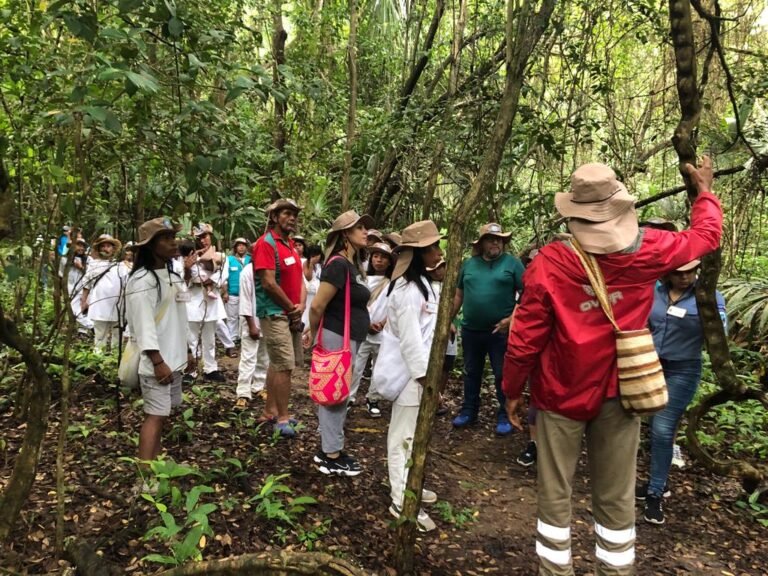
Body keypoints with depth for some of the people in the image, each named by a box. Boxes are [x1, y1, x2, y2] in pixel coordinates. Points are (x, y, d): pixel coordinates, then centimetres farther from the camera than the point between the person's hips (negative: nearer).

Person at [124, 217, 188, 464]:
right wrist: (158, 362, -22)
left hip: (174, 359, 9)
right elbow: (143, 326, -20)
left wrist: (181, 355, 18)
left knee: (163, 414, 15)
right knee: (155, 416, -7)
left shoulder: (172, 276, 13)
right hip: (156, 361, -8)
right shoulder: (142, 280, -15)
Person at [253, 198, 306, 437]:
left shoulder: (291, 245, 14)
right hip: (275, 314, -9)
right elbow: (269, 283, -20)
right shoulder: (266, 244, -13)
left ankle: (271, 410, 25)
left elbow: (299, 279, 13)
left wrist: (300, 306, -4)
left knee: (278, 364, 15)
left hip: (292, 314, 9)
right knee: (285, 365, -9)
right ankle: (282, 418, 0)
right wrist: (291, 308, -11)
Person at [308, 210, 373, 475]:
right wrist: (314, 334, -6)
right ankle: (331, 457, 12)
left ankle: (329, 449, 29)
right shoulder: (338, 264, -19)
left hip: (348, 338, 10)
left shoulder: (352, 264, 11)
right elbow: (317, 305, -19)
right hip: (337, 338, -10)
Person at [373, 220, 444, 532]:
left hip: (419, 369, 10)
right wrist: (425, 377, -21)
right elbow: (409, 339, -23)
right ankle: (402, 502, 8)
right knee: (403, 436, -1)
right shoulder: (408, 289, -20)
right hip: (410, 373, -10)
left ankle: (407, 484, 34)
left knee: (413, 433, 19)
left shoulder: (423, 283, 12)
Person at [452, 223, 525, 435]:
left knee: (502, 375, 6)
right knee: (471, 373, 16)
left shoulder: (512, 263, -4)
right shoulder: (469, 264, 7)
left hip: (501, 330, -4)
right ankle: (469, 410, 30)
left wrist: (512, 318, -16)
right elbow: (459, 294, 14)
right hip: (470, 329, 4)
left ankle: (504, 415, 20)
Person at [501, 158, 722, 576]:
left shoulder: (549, 263, -16)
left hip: (560, 394, -2)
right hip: (618, 394, 2)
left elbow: (524, 339, -11)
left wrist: (512, 390, 3)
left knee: (554, 495, 11)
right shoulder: (647, 252, -9)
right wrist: (704, 191, 31)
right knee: (616, 499, 14)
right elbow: (706, 235, 12)